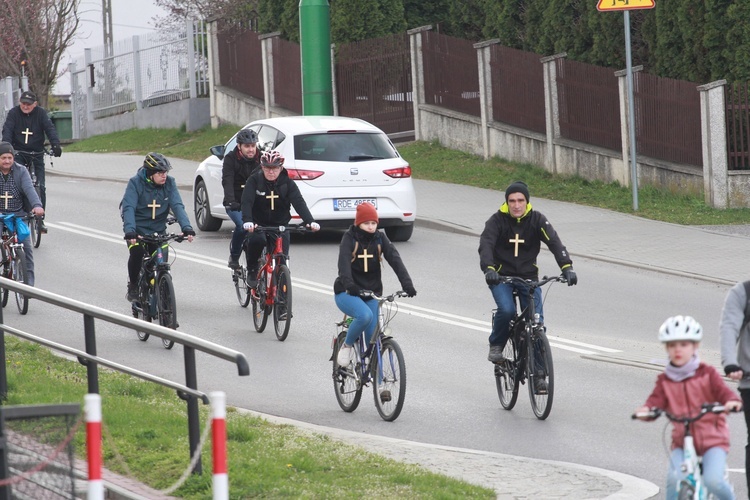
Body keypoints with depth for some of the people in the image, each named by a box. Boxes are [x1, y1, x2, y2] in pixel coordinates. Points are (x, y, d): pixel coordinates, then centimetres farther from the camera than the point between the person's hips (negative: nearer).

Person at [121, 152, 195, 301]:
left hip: (158, 230, 3)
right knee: (137, 253, -27)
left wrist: (186, 227, -32)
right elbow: (128, 207, -26)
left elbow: (177, 206, -16)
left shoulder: (169, 183, -9)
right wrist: (129, 231, -42)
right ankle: (132, 286, -4)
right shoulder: (136, 183, -17)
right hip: (137, 229, -3)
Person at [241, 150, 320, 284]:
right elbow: (247, 202, -23)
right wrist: (247, 221, -43)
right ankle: (252, 271, -10)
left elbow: (299, 202, -19)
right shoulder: (254, 180, -10)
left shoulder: (287, 183, -6)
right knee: (256, 239, -33)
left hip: (280, 225, 2)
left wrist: (310, 221, -36)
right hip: (258, 223, -2)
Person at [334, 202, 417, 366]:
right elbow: (344, 262, -27)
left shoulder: (380, 238, -1)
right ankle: (347, 345, -7)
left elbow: (395, 259, -13)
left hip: (371, 294, 4)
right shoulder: (350, 238, -11)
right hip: (347, 293, -4)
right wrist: (349, 285, -46)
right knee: (365, 315, -33)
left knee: (373, 337, -9)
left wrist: (407, 284, -29)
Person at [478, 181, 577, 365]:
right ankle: (496, 346, 0)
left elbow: (554, 242, -17)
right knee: (507, 310, -28)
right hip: (501, 276, -2)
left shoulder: (537, 220, -6)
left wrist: (567, 267, -35)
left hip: (528, 277, 2)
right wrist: (489, 269, -43)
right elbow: (485, 245, -23)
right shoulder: (497, 220, -10)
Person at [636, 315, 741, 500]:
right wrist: (646, 410, -31)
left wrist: (732, 402, -34)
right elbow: (656, 401, -7)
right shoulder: (665, 380, 6)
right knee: (674, 478, -25)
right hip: (682, 441, 2)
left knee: (713, 481, -22)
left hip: (712, 440, -2)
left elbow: (723, 392, -10)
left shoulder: (707, 374, 1)